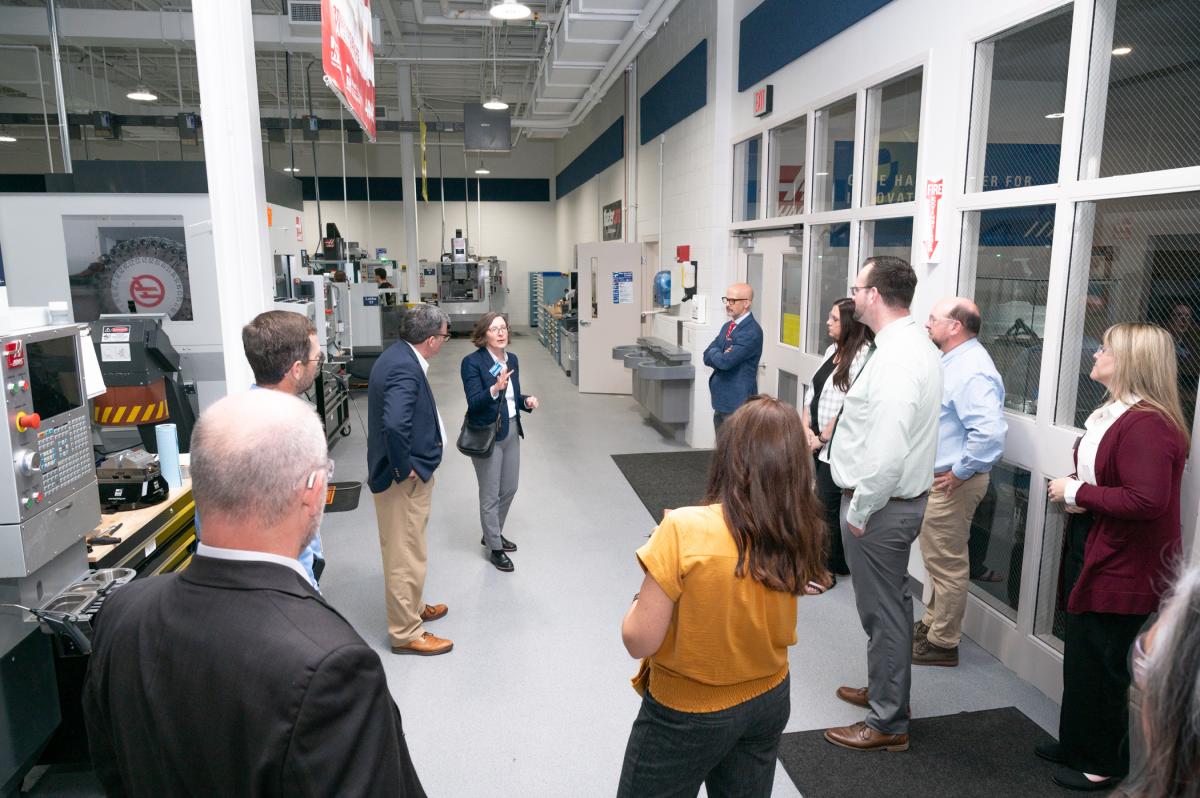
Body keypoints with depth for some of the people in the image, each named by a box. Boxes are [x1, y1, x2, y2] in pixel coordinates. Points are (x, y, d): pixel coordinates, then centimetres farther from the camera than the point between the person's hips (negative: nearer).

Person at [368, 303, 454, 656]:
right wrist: (404, 468, -24)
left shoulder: (398, 355, 6)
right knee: (406, 556, 5)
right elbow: (394, 425, -39)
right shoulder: (405, 369, -26)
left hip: (408, 475, 10)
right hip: (405, 480, -10)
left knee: (407, 551, 25)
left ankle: (412, 608, 43)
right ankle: (406, 633, 20)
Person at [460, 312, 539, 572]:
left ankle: (492, 533, 40)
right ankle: (495, 547, 22)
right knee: (490, 494, 6)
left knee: (509, 489, 18)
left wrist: (527, 401, -6)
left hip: (511, 431, 7)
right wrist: (495, 388, -37)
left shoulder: (512, 358, 5)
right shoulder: (472, 362, -16)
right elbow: (473, 403, -22)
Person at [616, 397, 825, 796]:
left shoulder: (684, 530, -28)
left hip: (687, 714, -4)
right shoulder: (798, 534, -12)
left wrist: (640, 600, -3)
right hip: (770, 702, 5)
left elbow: (640, 641, -22)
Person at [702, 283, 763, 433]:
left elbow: (726, 361, -23)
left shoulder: (752, 331, -16)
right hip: (721, 401, 9)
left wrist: (714, 352, -3)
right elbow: (707, 357, 8)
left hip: (738, 404, -9)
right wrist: (721, 355, -12)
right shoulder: (727, 327, 14)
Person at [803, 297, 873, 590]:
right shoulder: (832, 350, 11)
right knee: (820, 503, 13)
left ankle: (828, 571, 15)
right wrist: (806, 429, 1)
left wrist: (822, 437, -13)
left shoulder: (863, 354, -16)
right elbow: (812, 390, 13)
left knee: (827, 506, 0)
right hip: (816, 443, 8)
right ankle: (839, 563, 29)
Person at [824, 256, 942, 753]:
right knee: (889, 603, 23)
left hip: (880, 505, -10)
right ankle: (883, 690, 43)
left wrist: (858, 511, -18)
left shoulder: (895, 361, -26)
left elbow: (886, 454, -29)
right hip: (902, 497, 10)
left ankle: (887, 723, 22)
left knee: (883, 610, 5)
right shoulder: (916, 344, 7)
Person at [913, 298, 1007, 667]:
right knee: (937, 557, 22)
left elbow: (990, 432, -35)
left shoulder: (971, 371, -24)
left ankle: (942, 643, 17)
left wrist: (960, 472, -24)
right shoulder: (954, 361, 9)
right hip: (936, 477, 11)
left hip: (952, 483, -11)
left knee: (947, 563, 3)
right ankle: (932, 623, 38)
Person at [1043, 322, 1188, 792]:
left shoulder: (1146, 424, -23)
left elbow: (1147, 501, -32)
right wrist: (1074, 495, 1)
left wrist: (1078, 493, -20)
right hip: (1093, 552, 10)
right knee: (1081, 656, 20)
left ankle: (1103, 765, 24)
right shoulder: (1114, 414, 11)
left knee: (1100, 667, 5)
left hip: (1122, 570, -10)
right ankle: (1077, 744, 37)